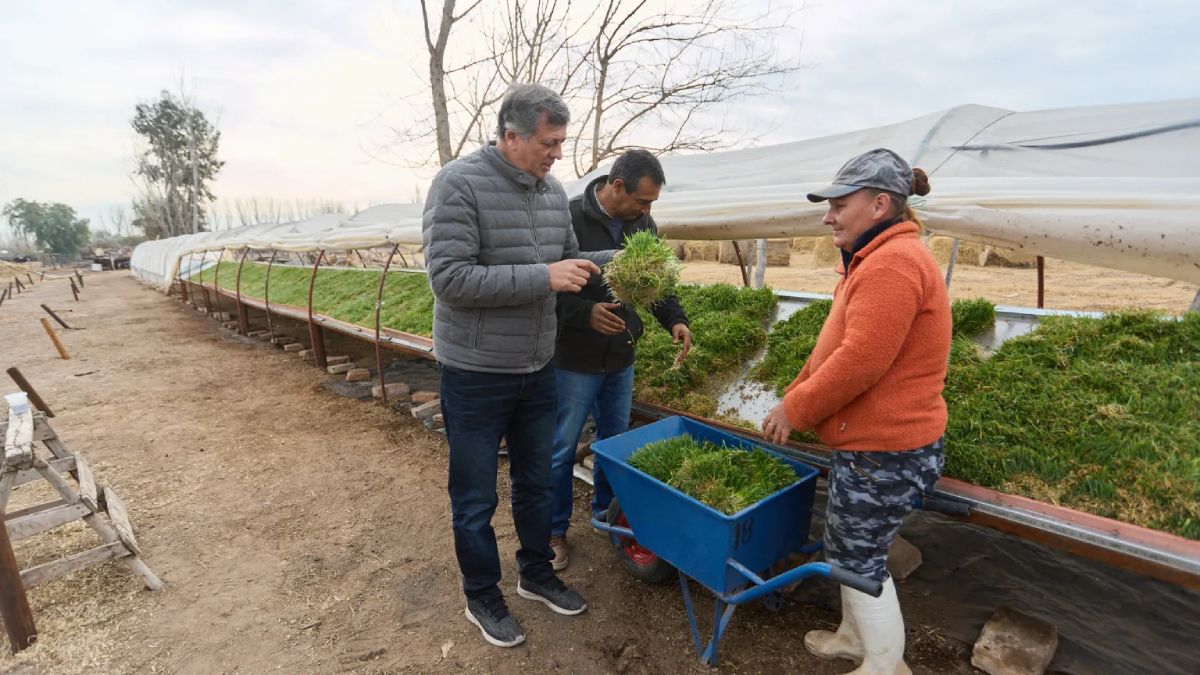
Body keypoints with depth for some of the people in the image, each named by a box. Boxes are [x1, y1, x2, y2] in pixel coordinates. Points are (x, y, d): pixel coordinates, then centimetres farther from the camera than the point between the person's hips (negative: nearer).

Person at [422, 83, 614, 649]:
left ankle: (537, 575, 43)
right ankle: (482, 597, 34)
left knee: (536, 482, 21)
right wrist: (543, 278, -26)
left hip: (537, 370, 7)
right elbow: (449, 279, -24)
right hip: (476, 374, -6)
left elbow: (570, 259, 14)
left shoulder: (552, 190, 4)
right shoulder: (459, 184, -16)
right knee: (476, 499, 11)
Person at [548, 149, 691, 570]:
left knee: (615, 442, 19)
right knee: (562, 450, 7)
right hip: (574, 360, -6)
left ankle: (606, 511, 41)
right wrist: (585, 313, -31)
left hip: (621, 359, 6)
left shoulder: (643, 224, 2)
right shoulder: (569, 219, -18)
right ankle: (555, 531, 26)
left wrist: (675, 319, -6)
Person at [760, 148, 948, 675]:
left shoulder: (893, 263, -21)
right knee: (850, 548, 23)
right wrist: (791, 398, 10)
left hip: (885, 452, -10)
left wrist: (795, 412, -15)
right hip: (869, 442, 10)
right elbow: (832, 350, 15)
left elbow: (860, 362, -27)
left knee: (858, 557, 6)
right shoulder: (875, 260, 14)